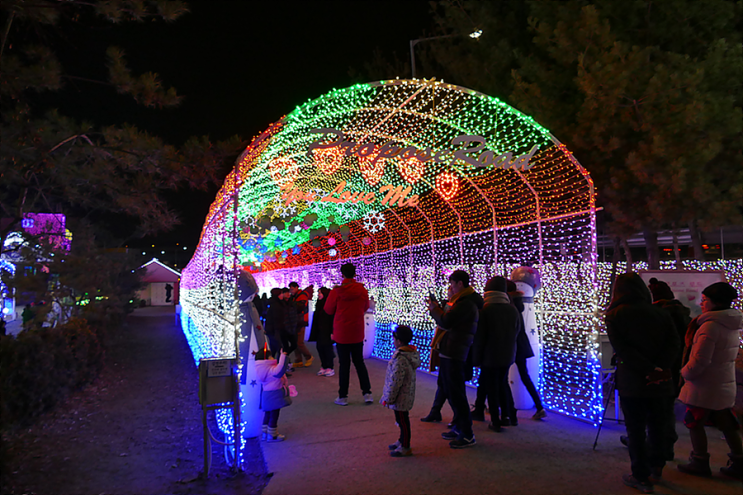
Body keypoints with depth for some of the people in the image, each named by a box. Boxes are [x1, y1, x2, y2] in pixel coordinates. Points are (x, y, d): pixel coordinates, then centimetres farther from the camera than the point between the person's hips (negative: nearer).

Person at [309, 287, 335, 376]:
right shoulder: (319, 304, 12)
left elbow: (333, 319, -17)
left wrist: (332, 332, -22)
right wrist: (314, 332, 17)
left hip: (327, 331, -8)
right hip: (319, 331, 8)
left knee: (327, 348, -2)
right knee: (320, 347, 7)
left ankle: (330, 368, 8)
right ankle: (323, 367, 17)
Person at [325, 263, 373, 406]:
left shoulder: (336, 291, -12)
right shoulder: (362, 290, -4)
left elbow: (329, 310, -1)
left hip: (341, 333, -2)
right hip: (357, 333, 2)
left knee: (344, 364, 6)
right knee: (359, 362, 15)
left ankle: (343, 396, 11)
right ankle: (367, 393, 11)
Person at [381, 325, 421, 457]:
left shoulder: (400, 359, -29)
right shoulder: (413, 352, 2)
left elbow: (395, 382, -26)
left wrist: (388, 399, -15)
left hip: (400, 397, -9)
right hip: (407, 395, 10)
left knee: (402, 420, 5)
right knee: (402, 419, 23)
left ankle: (405, 448, 19)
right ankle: (402, 441, 39)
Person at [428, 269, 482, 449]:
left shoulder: (466, 303, -18)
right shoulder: (462, 301, 17)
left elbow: (445, 322, -24)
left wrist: (434, 309, -7)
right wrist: (436, 309, 10)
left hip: (454, 356, -11)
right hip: (448, 354, 11)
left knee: (456, 394, -4)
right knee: (451, 392, 19)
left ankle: (467, 435, 5)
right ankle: (459, 427, 31)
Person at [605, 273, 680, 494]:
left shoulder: (614, 315, -7)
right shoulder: (660, 313, 4)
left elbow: (621, 349, -16)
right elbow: (674, 342, -6)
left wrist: (650, 370, -16)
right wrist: (659, 368, -14)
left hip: (631, 382, -4)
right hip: (660, 383, 4)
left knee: (635, 430, 6)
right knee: (657, 426, 19)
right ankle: (656, 469, 32)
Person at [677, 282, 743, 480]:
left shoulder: (710, 325, -21)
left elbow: (700, 360, -23)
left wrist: (685, 372, -6)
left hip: (705, 387, -8)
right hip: (725, 384, 8)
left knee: (695, 423, 6)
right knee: (727, 424, 16)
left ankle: (700, 463, 15)